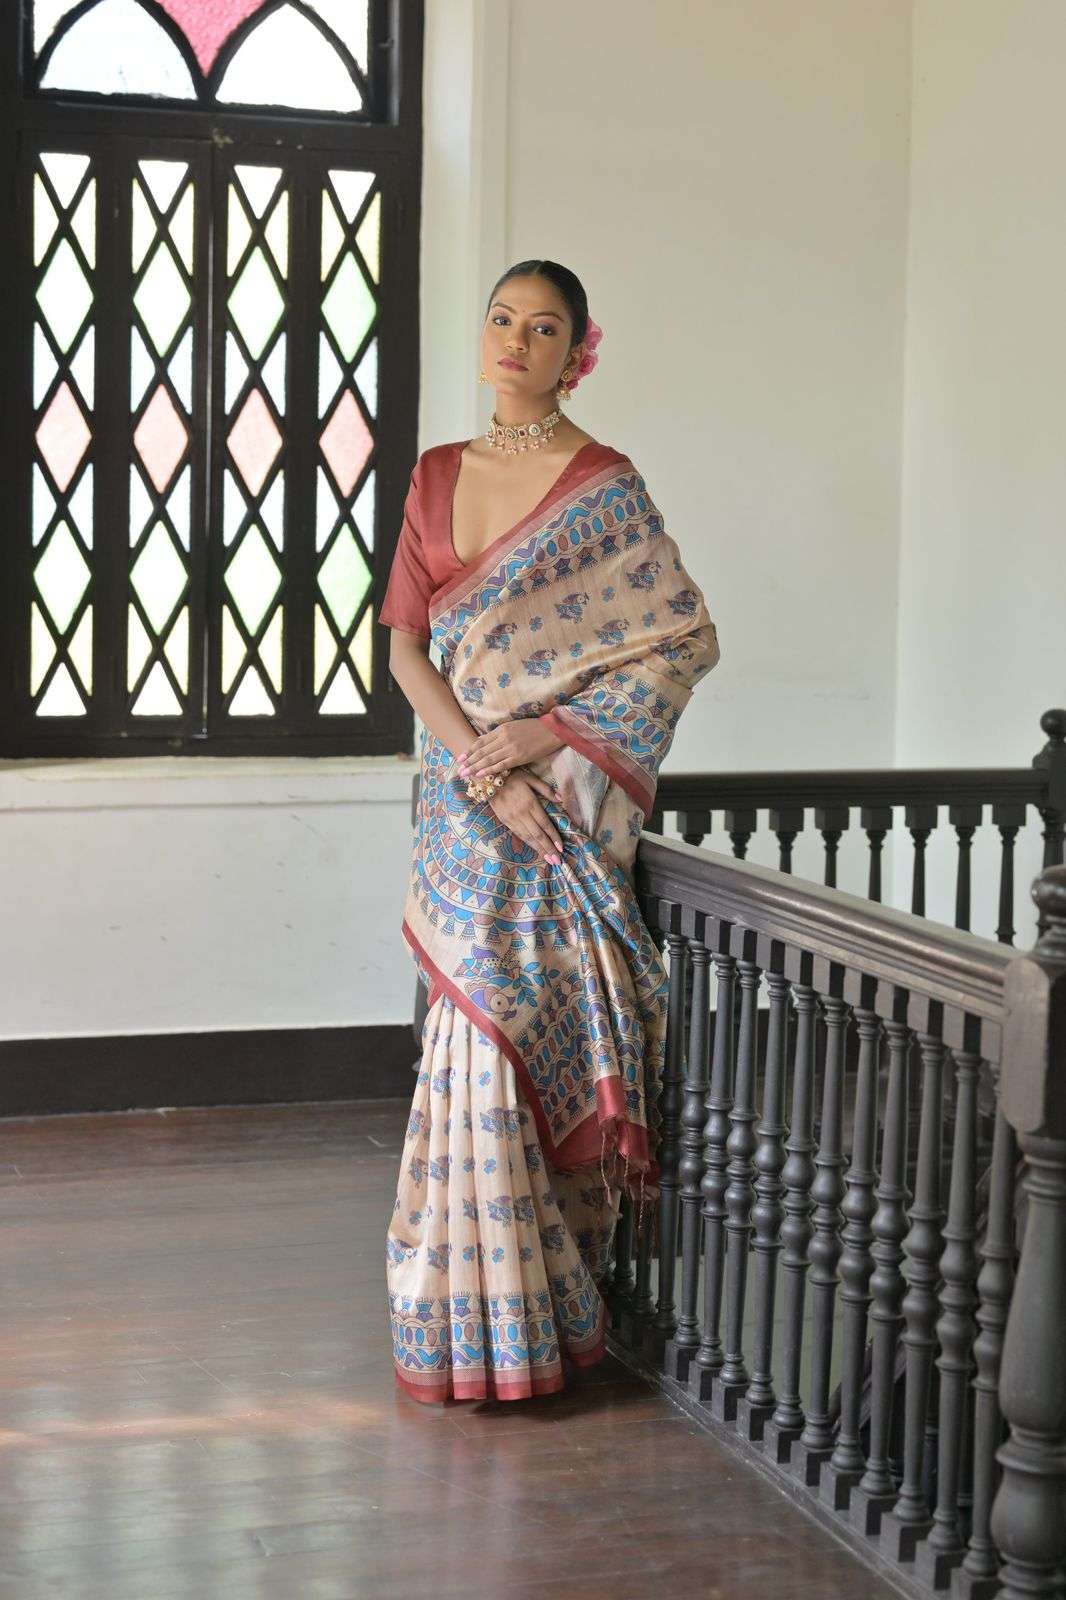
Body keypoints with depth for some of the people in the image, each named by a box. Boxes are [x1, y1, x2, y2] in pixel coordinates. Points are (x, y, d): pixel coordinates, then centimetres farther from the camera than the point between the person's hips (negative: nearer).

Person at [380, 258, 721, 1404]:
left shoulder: (605, 489, -4)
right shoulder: (437, 476, 11)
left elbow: (686, 641, -7)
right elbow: (405, 647, 6)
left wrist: (540, 738, -15)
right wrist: (478, 761, -11)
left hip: (558, 801, -5)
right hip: (464, 795, 5)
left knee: (520, 1039, -7)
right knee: (489, 1037, 7)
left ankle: (516, 1326, 5)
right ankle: (475, 1319, 17)